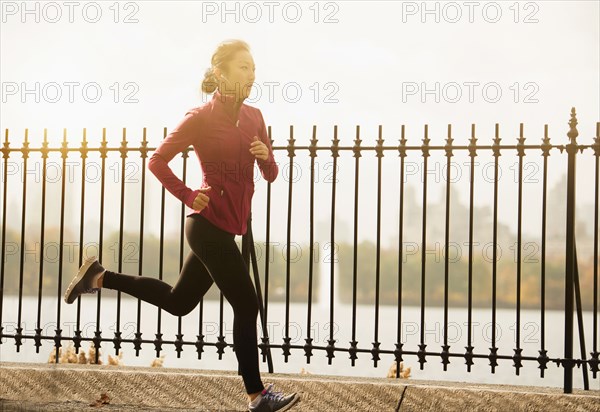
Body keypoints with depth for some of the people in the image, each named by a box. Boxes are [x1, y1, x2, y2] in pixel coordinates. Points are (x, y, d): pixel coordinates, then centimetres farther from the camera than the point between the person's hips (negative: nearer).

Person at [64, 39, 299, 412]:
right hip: (210, 224, -8)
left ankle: (100, 277, 30)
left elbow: (271, 175, 12)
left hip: (227, 227, 8)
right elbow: (157, 161, -6)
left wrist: (266, 155, -10)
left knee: (178, 302, 18)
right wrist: (188, 196, -13)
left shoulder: (254, 117, 8)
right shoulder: (201, 117, -11)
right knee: (247, 306, -4)